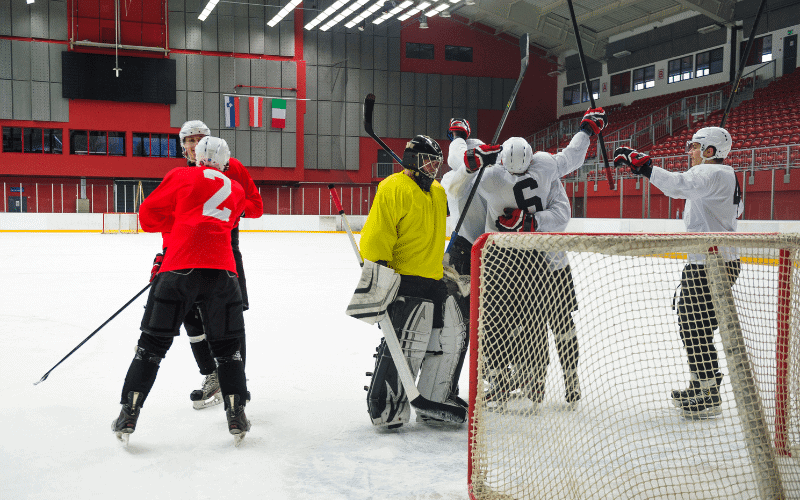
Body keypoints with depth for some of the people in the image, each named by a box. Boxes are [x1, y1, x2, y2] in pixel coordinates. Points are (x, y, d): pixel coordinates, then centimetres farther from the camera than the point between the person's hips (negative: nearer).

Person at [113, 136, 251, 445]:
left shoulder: (182, 176, 12)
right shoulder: (236, 190, 22)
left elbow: (148, 214, 14)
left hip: (179, 267, -2)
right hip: (222, 271, 2)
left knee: (152, 344, 8)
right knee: (227, 347, 15)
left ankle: (128, 415, 9)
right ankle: (236, 417, 12)